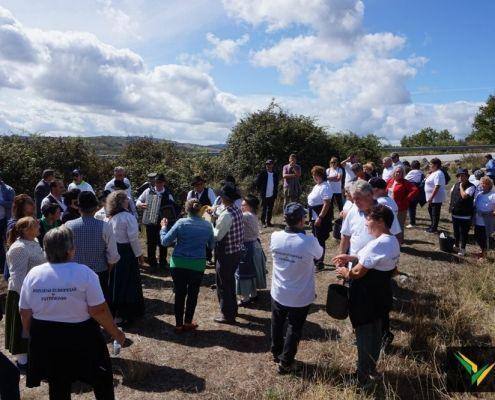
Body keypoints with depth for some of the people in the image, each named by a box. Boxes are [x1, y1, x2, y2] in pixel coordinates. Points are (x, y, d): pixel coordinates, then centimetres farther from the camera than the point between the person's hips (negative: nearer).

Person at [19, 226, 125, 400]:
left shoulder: (33, 274, -7)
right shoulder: (84, 273, -19)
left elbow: (25, 314, 1)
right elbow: (99, 311, -18)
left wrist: (34, 336, 17)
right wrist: (115, 332, -5)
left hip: (46, 339, 4)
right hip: (81, 337, -4)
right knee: (102, 379, 18)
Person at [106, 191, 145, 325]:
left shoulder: (110, 217, 2)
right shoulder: (128, 217, -17)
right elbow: (133, 238, -18)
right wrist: (139, 254, -9)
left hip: (113, 252, 6)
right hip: (126, 252, -6)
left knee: (115, 282, 17)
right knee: (128, 283, 5)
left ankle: (115, 310, 31)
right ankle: (126, 315, 13)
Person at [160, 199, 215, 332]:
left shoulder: (181, 223, -10)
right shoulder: (208, 225, -2)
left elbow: (165, 242, -7)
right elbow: (211, 245, 10)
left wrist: (164, 227, 8)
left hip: (179, 264, -1)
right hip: (198, 265, 1)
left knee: (179, 294, 12)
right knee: (192, 294, 16)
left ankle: (179, 324, 21)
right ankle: (188, 323, 24)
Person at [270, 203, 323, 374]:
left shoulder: (275, 237, -16)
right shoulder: (310, 241, -26)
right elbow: (319, 254, -4)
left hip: (278, 293, 4)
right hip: (300, 297, -3)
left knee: (277, 324, 25)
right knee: (294, 329, 16)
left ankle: (276, 353, 45)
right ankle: (286, 363, 29)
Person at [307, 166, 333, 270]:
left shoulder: (325, 187, -17)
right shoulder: (316, 186, 14)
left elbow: (327, 204, -24)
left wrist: (320, 217, -27)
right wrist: (311, 218, 20)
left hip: (321, 218, -10)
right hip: (314, 217, 10)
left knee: (320, 240, -1)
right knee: (316, 239, 19)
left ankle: (320, 263, 8)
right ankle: (316, 259, 32)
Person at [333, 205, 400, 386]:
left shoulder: (377, 244, -28)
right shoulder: (393, 241, 3)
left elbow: (358, 272, -25)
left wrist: (345, 272, -5)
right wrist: (352, 257, 8)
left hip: (367, 298, -9)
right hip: (382, 294, 9)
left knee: (365, 336, 8)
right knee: (376, 334, 23)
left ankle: (363, 378, 25)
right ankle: (372, 370, 41)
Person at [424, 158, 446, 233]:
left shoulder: (438, 174, -21)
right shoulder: (434, 173, 11)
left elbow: (437, 187, -27)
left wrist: (431, 197, -28)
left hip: (436, 198, -10)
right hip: (431, 198, 10)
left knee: (435, 213, 1)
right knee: (431, 211, 21)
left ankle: (434, 228, 12)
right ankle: (433, 225, 35)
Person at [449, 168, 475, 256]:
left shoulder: (471, 187, -16)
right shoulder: (455, 185, 5)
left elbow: (464, 196, -31)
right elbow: (451, 194, 22)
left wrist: (461, 186, -20)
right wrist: (452, 207, 16)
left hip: (465, 216, -6)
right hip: (455, 214, 6)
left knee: (463, 233, 5)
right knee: (456, 231, 21)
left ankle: (463, 249, 19)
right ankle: (456, 246, 39)